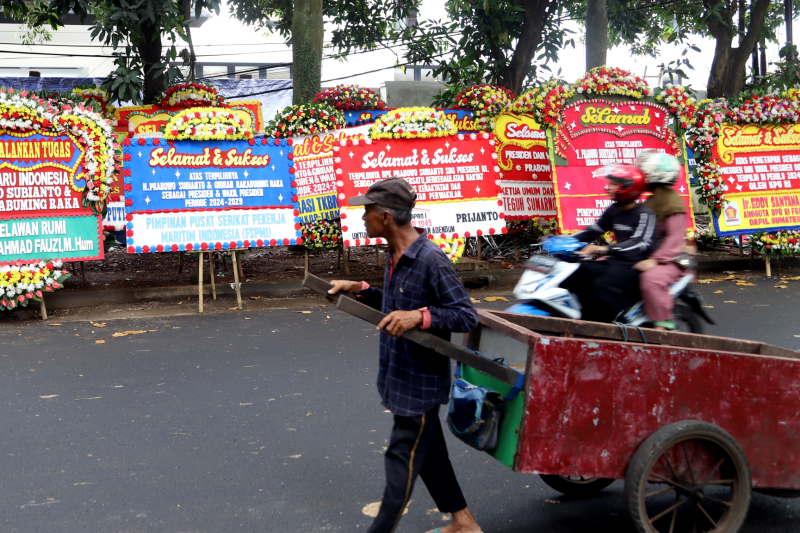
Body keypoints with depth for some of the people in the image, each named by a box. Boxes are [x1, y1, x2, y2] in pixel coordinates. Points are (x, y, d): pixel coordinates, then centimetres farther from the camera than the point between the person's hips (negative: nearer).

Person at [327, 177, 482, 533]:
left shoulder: (431, 261, -23)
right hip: (399, 376, 10)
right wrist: (360, 290, 9)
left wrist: (420, 316, -34)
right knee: (428, 453, 20)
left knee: (402, 460, 3)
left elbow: (467, 317, -22)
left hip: (420, 382, -10)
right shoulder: (394, 257, 5)